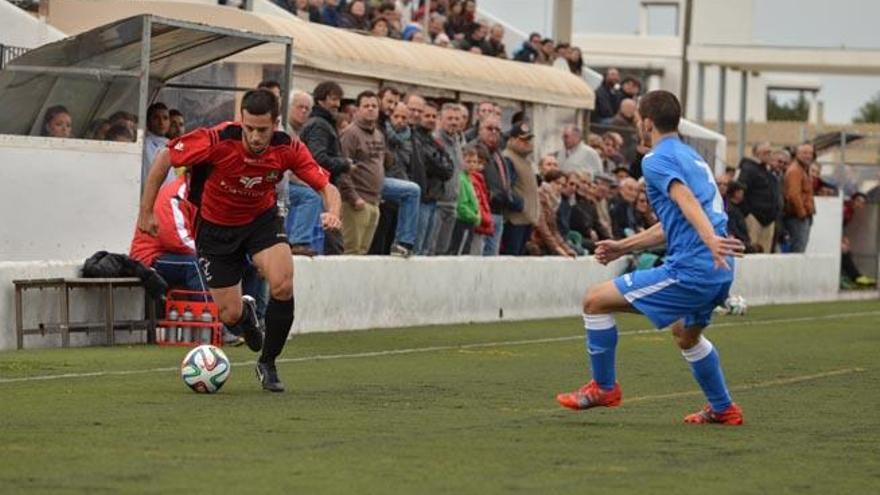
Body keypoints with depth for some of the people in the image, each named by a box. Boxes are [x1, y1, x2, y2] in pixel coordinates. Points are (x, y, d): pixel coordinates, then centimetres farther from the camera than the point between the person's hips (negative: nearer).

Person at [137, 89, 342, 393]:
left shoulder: (287, 149, -21)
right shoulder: (216, 141, -29)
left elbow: (326, 187, -17)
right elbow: (165, 158, -16)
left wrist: (333, 213, -40)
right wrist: (146, 211, -14)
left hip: (261, 218, 1)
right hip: (216, 228, -1)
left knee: (283, 285, -25)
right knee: (230, 316, -4)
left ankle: (267, 364, -2)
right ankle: (246, 313, 38)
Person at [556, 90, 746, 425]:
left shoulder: (657, 160, -6)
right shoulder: (691, 156, 22)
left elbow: (687, 201, -25)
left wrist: (710, 240, -41)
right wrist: (624, 246, 31)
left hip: (689, 269, -10)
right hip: (718, 272, 10)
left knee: (595, 300, -2)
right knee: (686, 335, 35)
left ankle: (603, 388, 8)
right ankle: (723, 409, 41)